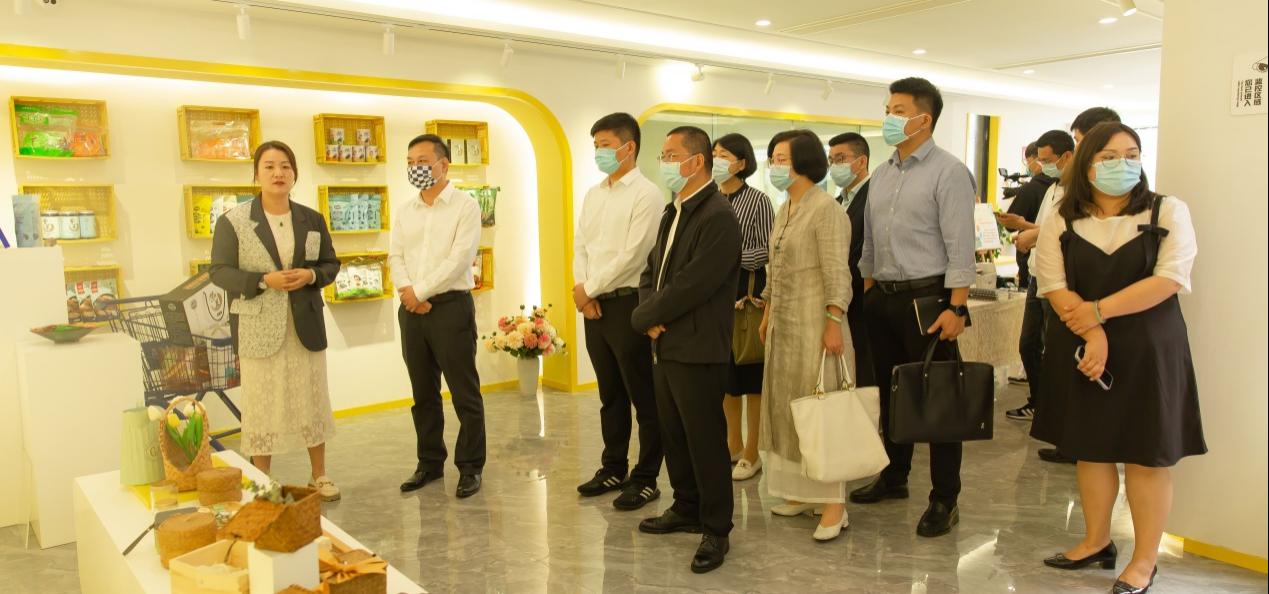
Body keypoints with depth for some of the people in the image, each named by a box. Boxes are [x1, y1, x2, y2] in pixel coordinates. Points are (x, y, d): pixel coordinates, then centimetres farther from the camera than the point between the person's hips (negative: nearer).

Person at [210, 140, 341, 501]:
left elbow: (332, 264, 11)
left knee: (312, 401, 11)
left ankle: (319, 476, 26)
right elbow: (220, 272, -5)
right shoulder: (233, 221, -4)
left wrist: (311, 275, -12)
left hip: (305, 325, 3)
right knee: (262, 405, 4)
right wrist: (264, 281, -20)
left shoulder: (312, 220, 6)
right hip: (258, 329, -3)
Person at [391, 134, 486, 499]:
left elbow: (459, 258, -14)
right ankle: (430, 463, 26)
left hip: (451, 306, -6)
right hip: (411, 309, 6)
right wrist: (407, 292, -11)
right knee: (423, 393, 13)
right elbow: (396, 257, 8)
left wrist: (420, 291, -13)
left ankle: (470, 467, 11)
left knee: (464, 393, 0)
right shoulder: (404, 211, 13)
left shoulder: (465, 206, -5)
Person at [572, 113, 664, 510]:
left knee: (643, 398, 3)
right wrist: (582, 291, -4)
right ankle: (613, 468, 29)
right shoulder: (594, 194, 14)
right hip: (594, 305, 7)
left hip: (629, 303, -7)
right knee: (610, 395, 16)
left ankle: (646, 479, 14)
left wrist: (589, 289, -10)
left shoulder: (646, 194, -10)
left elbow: (632, 254, -17)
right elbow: (580, 246, 12)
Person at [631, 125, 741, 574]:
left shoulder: (718, 217, -16)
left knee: (705, 440, 2)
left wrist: (643, 317, -10)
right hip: (664, 347, 9)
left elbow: (691, 286, -22)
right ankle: (686, 508, 35)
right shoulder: (672, 213, 14)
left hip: (697, 351, -9)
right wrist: (649, 315, -3)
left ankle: (716, 529, 16)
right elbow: (652, 270, 16)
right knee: (672, 435, 18)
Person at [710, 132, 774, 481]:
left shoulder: (757, 200, -6)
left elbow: (769, 251, -10)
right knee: (724, 370, 12)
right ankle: (732, 445, 25)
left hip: (747, 292, -5)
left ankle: (752, 452, 14)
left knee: (751, 373, 3)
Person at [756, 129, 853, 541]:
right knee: (787, 409, 12)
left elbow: (837, 275, -17)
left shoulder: (826, 209, -13)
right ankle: (802, 491, 24)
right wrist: (767, 314, 18)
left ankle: (834, 504, 6)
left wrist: (834, 325, -21)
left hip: (814, 324, -9)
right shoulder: (784, 210, 13)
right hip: (783, 325, 9)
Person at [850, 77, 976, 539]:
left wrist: (956, 308, -19)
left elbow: (960, 246, -14)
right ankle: (894, 476, 32)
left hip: (926, 298, -7)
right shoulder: (882, 174, 13)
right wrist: (868, 294, 12)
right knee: (889, 392, 16)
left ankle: (945, 500, 12)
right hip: (882, 298, 7)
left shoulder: (948, 172, -9)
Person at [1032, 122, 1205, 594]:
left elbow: (1170, 278, -12)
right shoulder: (1061, 221, 3)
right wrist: (1092, 335, -18)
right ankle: (1096, 542, 28)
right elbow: (1055, 287, -5)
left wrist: (1098, 310, -16)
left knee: (1147, 454, 3)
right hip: (1081, 349, 2)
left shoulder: (1168, 212, 0)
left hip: (1148, 350, -2)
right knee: (1089, 447, 11)